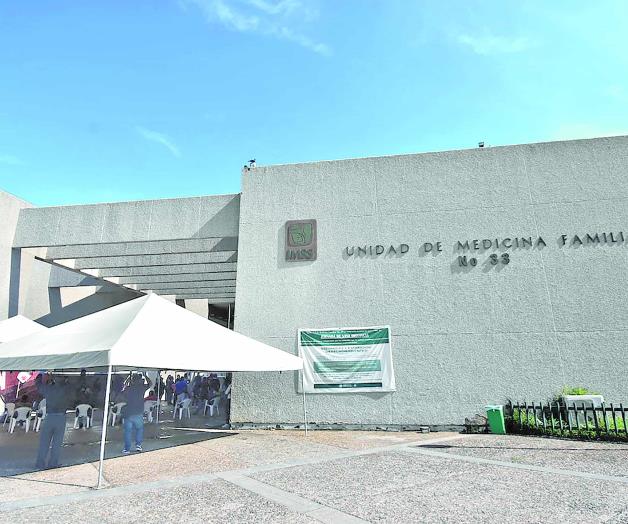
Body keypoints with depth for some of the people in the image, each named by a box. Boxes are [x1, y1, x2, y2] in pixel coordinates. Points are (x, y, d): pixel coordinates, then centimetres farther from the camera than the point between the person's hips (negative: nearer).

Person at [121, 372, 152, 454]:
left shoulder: (127, 388, -2)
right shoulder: (142, 388, -6)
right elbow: (150, 383, 10)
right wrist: (144, 375, 18)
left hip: (128, 414, 1)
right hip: (138, 414, -1)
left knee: (128, 431, 10)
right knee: (140, 429, 20)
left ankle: (127, 449, 12)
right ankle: (138, 445, 13)